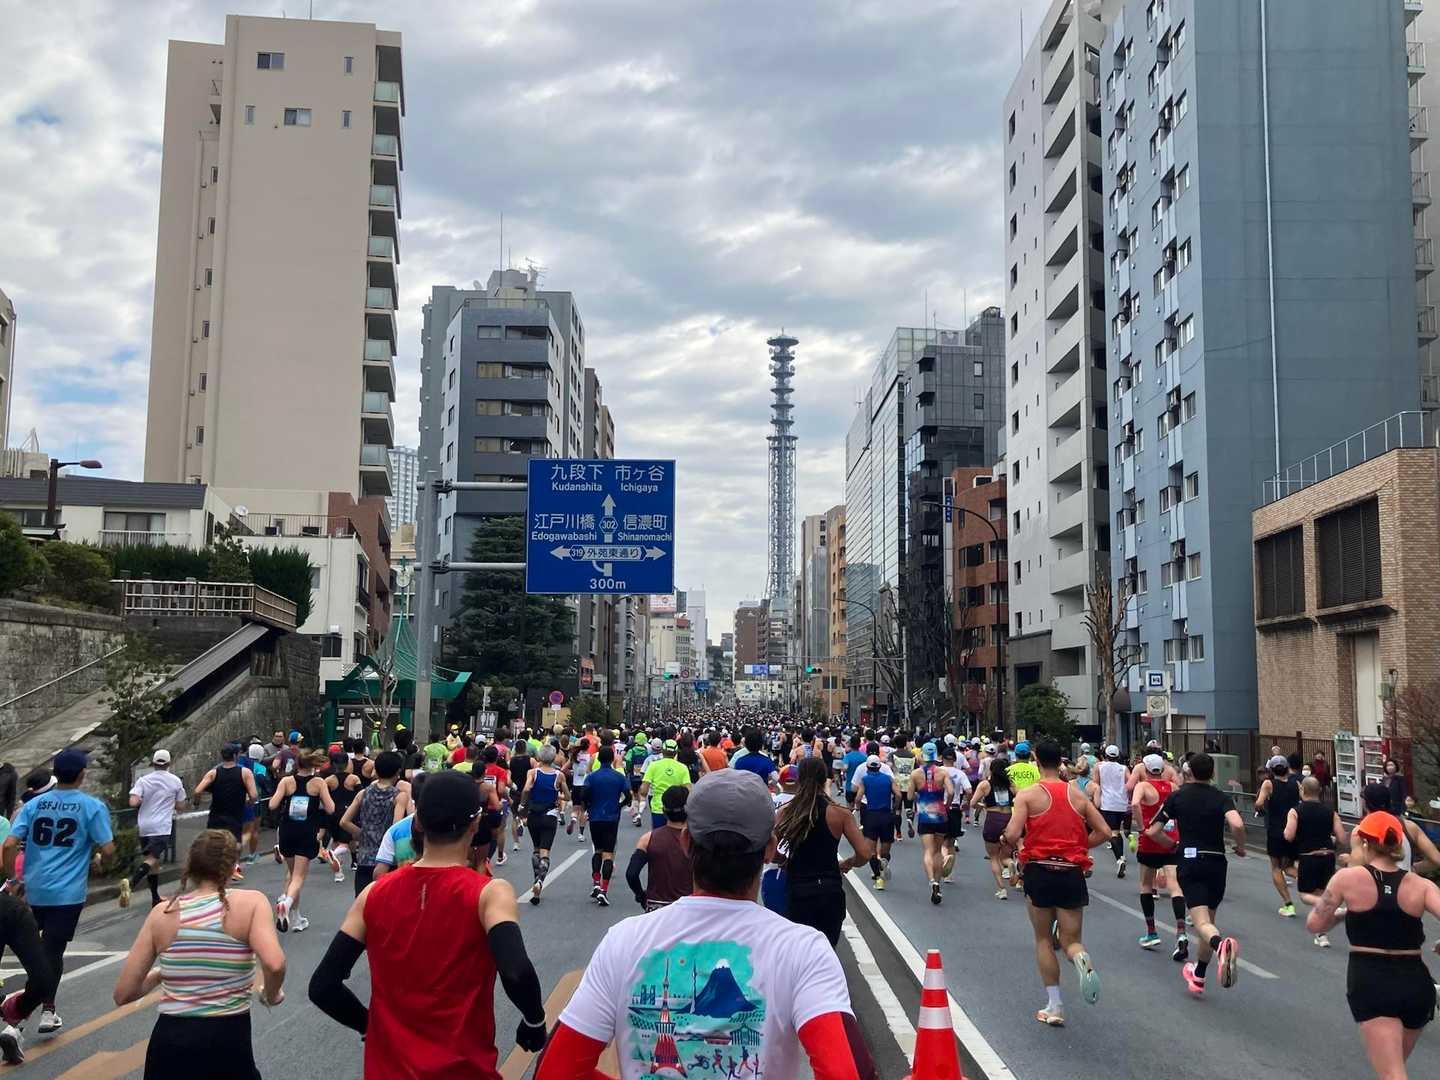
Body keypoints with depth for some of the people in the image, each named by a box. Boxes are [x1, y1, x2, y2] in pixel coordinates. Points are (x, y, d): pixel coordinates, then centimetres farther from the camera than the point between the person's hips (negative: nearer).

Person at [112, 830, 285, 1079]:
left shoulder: (163, 913, 2)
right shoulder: (251, 902, -6)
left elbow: (123, 994, 5)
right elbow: (274, 964, -22)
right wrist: (271, 996, -1)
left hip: (169, 1042, 2)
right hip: (228, 1041, -1)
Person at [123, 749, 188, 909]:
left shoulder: (143, 780, 3)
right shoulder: (176, 781, 2)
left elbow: (133, 802, -10)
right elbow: (180, 806, 8)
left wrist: (144, 800, 11)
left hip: (143, 826, 4)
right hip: (161, 827, -4)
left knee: (153, 861, 15)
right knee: (152, 859, -14)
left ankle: (155, 899, 23)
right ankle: (131, 882, -40)